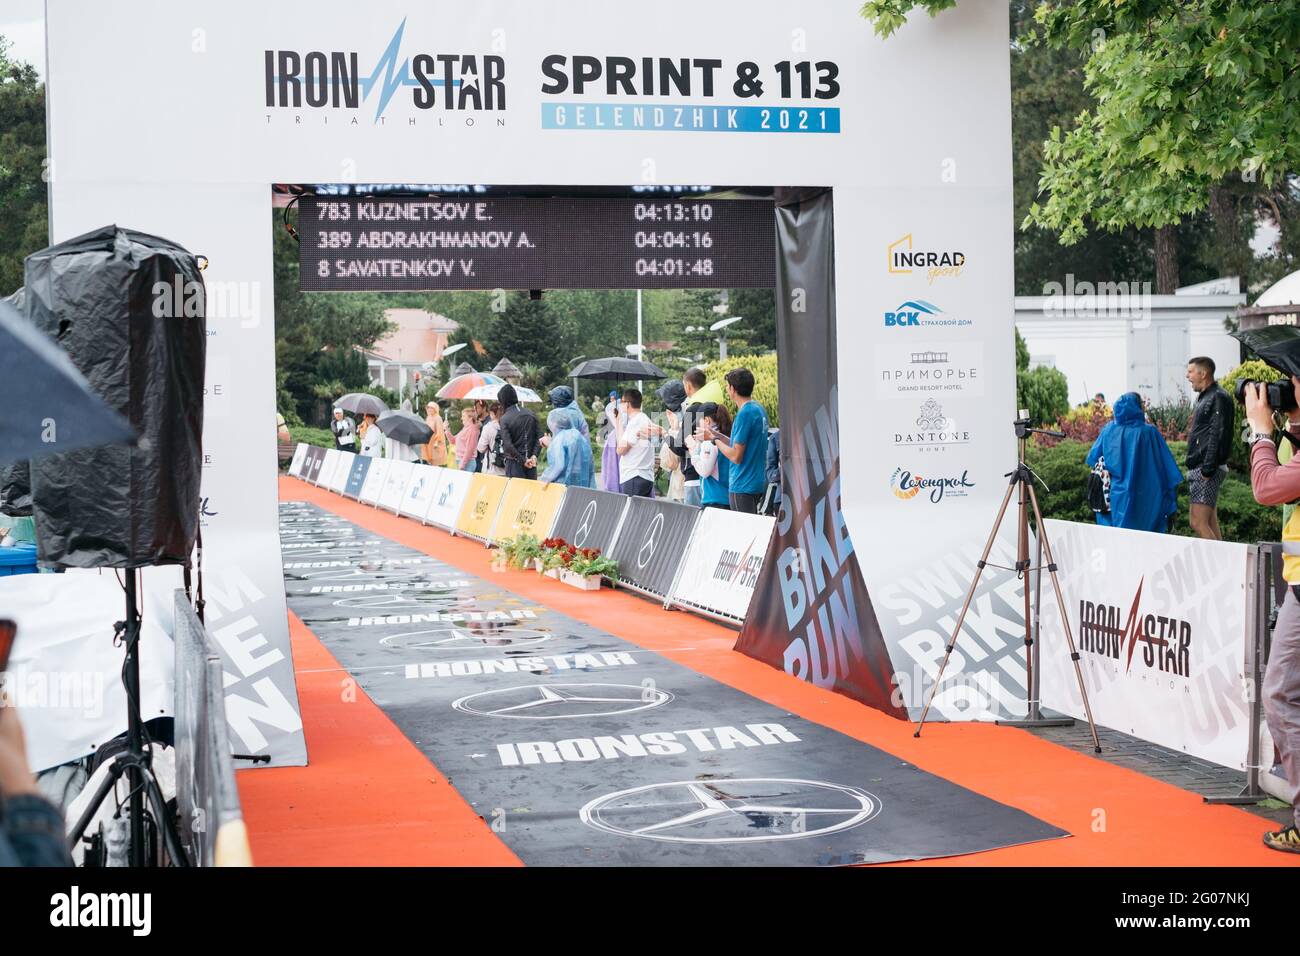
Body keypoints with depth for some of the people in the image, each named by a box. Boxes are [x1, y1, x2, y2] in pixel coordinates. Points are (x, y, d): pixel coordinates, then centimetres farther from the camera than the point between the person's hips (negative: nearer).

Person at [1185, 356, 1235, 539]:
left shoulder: (1218, 397, -12)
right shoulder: (1203, 397, 18)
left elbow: (1217, 436, -19)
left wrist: (1207, 469, -23)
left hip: (1207, 471, -10)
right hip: (1199, 469, 10)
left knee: (1198, 523, -14)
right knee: (1210, 524, 11)